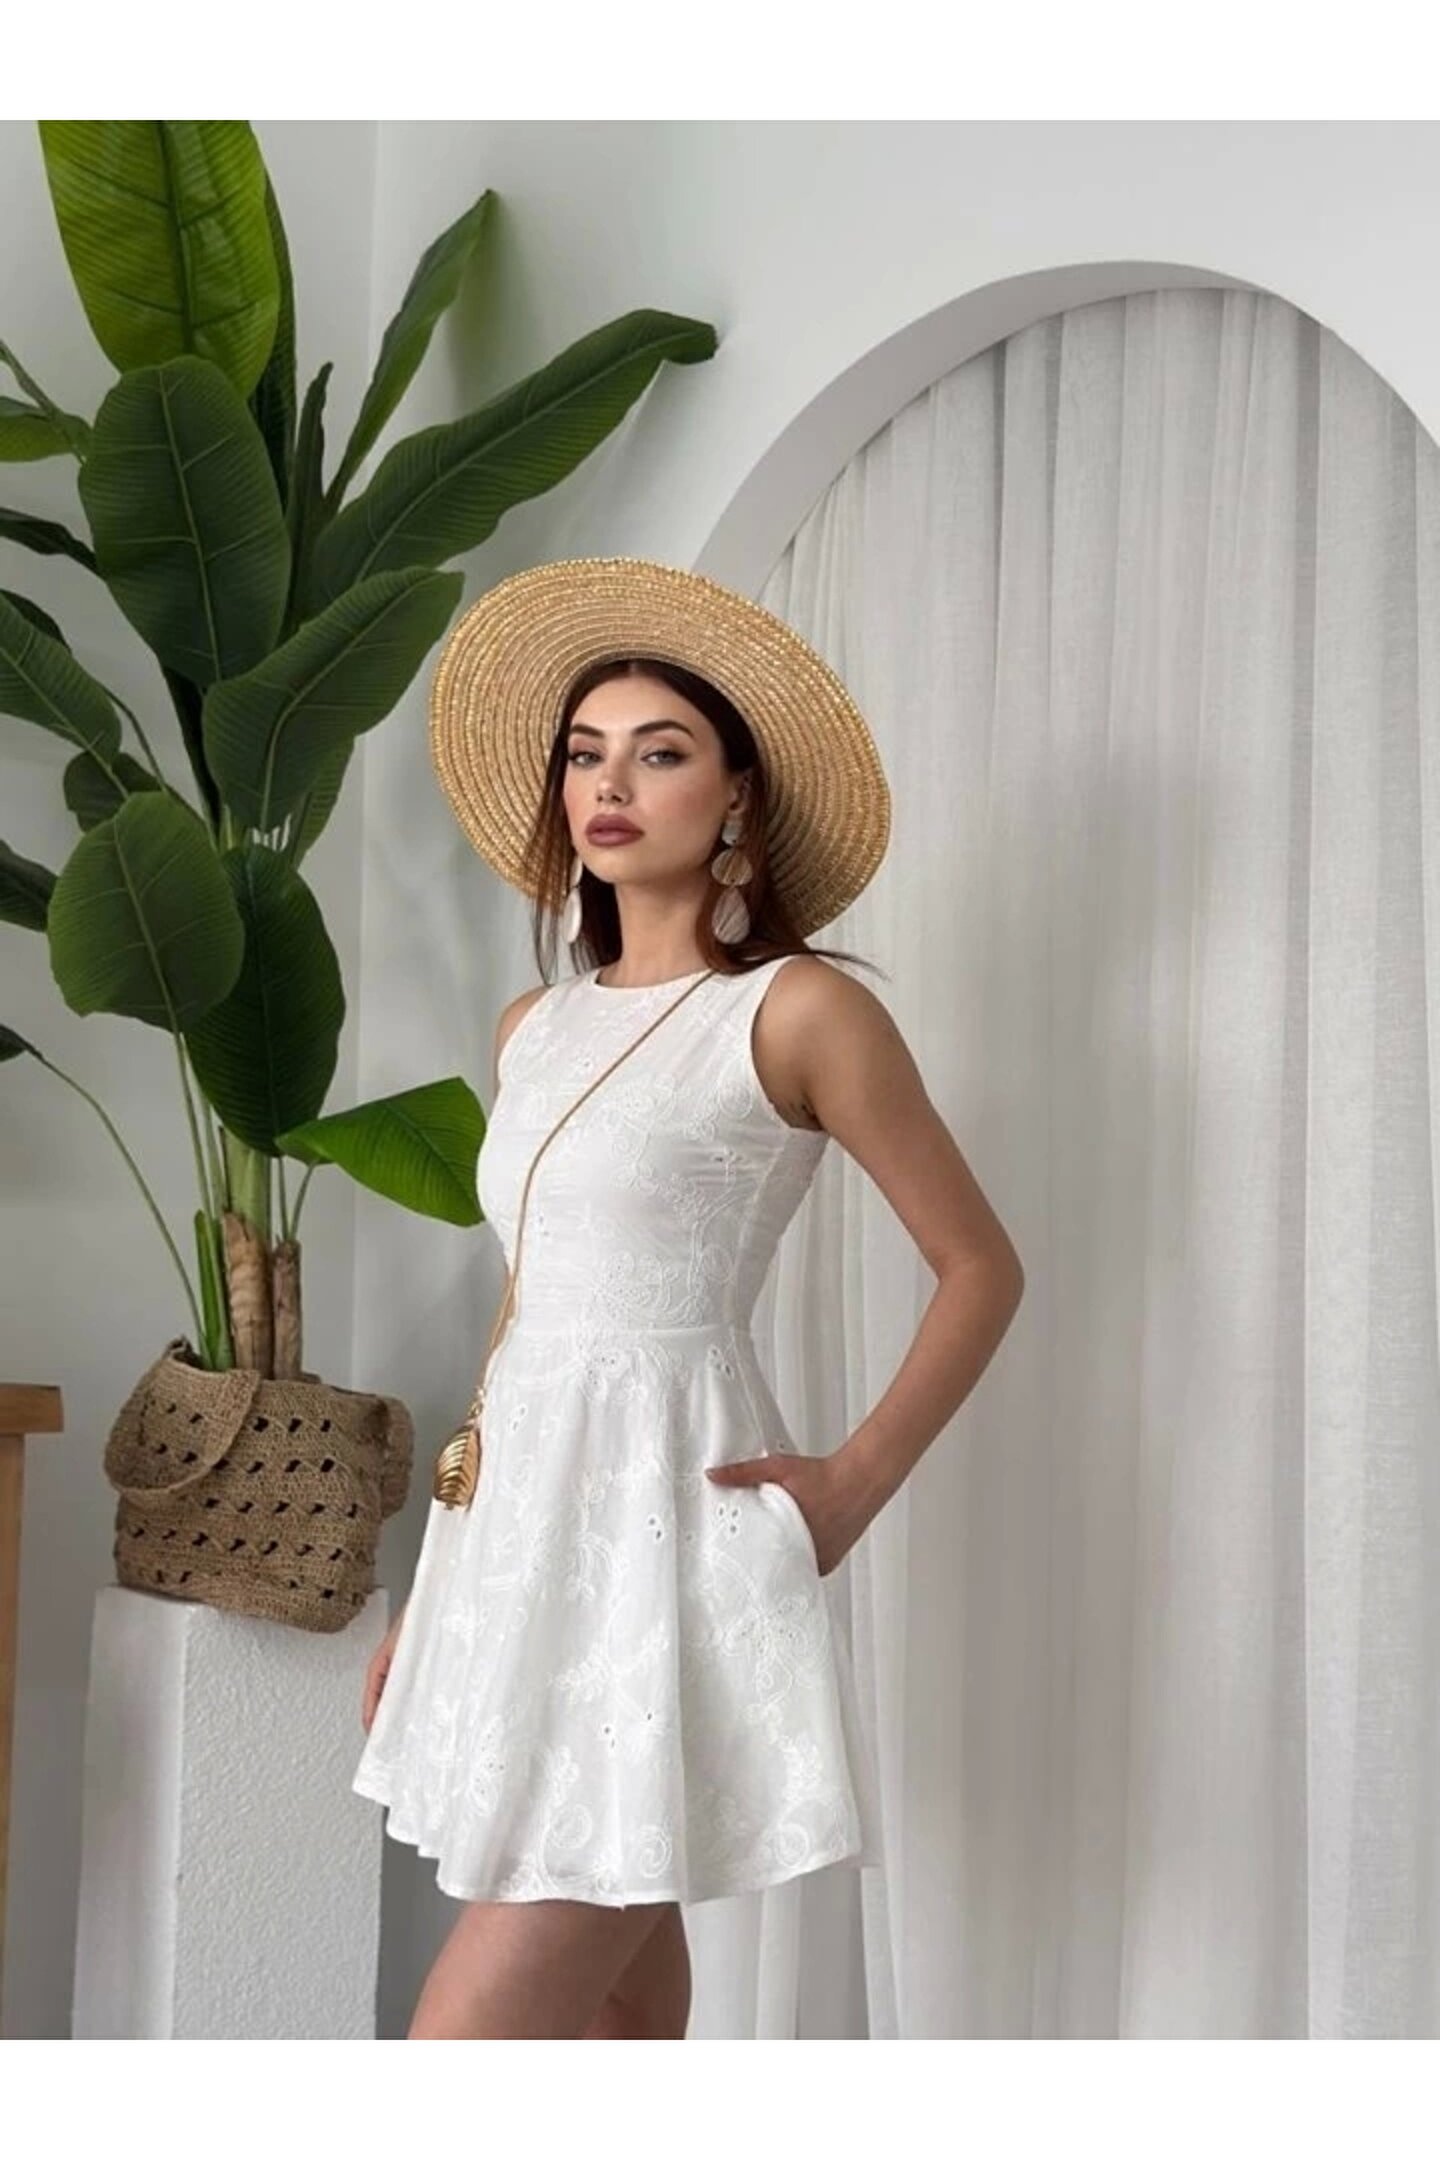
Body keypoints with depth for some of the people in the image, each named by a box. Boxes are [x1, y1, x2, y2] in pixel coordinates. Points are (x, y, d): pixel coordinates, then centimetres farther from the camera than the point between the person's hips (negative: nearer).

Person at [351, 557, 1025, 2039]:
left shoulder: (799, 1011, -6)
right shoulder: (534, 1029, 14)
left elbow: (981, 1268, 0)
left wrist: (855, 1482, -8)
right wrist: (428, 1594, 19)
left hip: (665, 1532, -7)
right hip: (517, 1533, 7)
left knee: (465, 2064, -12)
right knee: (610, 2031, 12)